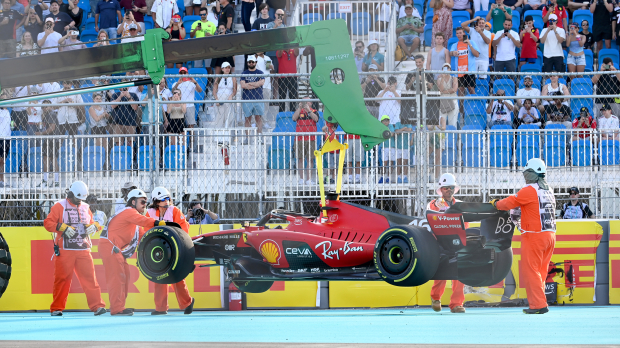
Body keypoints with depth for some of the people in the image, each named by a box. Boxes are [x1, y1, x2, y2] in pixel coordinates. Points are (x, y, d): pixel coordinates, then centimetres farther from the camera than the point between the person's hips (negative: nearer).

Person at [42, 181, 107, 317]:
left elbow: (93, 222, 23)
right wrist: (63, 228, -18)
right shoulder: (59, 206, 3)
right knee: (62, 278, -2)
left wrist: (94, 226, -1)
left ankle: (97, 306, -5)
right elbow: (48, 223, -6)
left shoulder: (85, 208, 18)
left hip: (83, 249, 4)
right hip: (65, 250, -4)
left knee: (89, 277, -3)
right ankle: (56, 308, 6)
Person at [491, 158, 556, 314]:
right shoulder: (548, 190, 14)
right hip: (550, 235, 8)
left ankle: (538, 305, -10)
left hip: (534, 236, -8)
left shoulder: (529, 190, -11)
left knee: (529, 270, -5)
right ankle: (539, 303, 14)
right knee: (540, 271, 13)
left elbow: (510, 203, -6)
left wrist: (496, 203, 12)